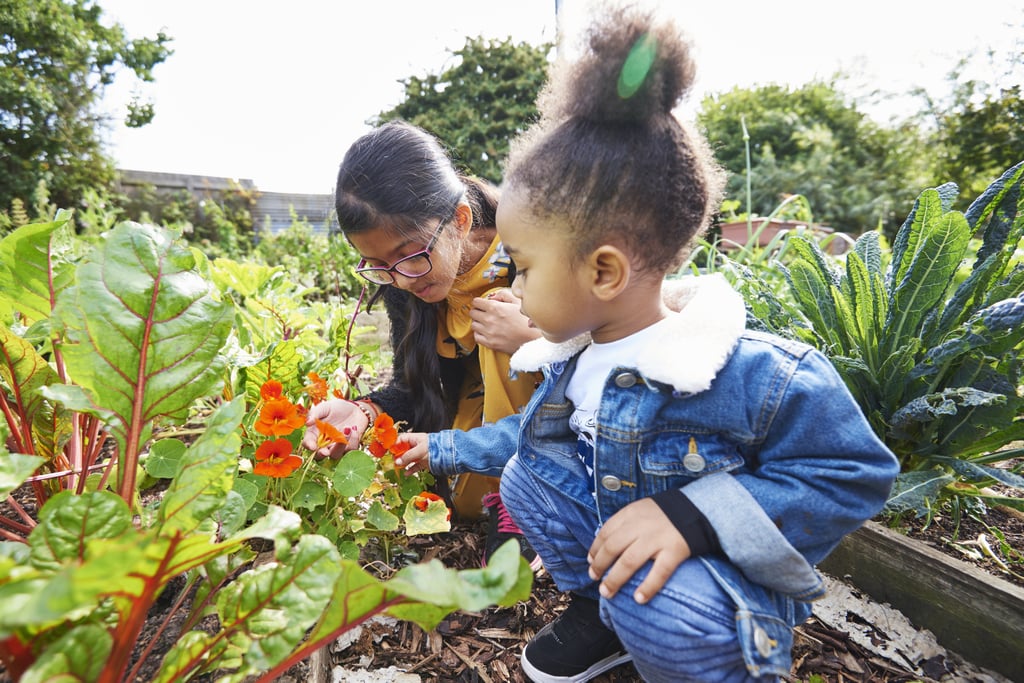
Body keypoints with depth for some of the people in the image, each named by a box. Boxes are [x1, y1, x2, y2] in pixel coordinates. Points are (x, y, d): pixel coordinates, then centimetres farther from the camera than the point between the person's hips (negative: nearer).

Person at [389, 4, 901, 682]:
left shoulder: (750, 377, -29)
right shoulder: (573, 358, -5)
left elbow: (855, 472, -21)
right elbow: (530, 430, 13)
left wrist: (695, 514, -33)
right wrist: (445, 449, 20)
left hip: (736, 593, -6)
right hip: (609, 535, 6)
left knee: (649, 596, -36)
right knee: (526, 474, -8)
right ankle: (602, 614, 9)